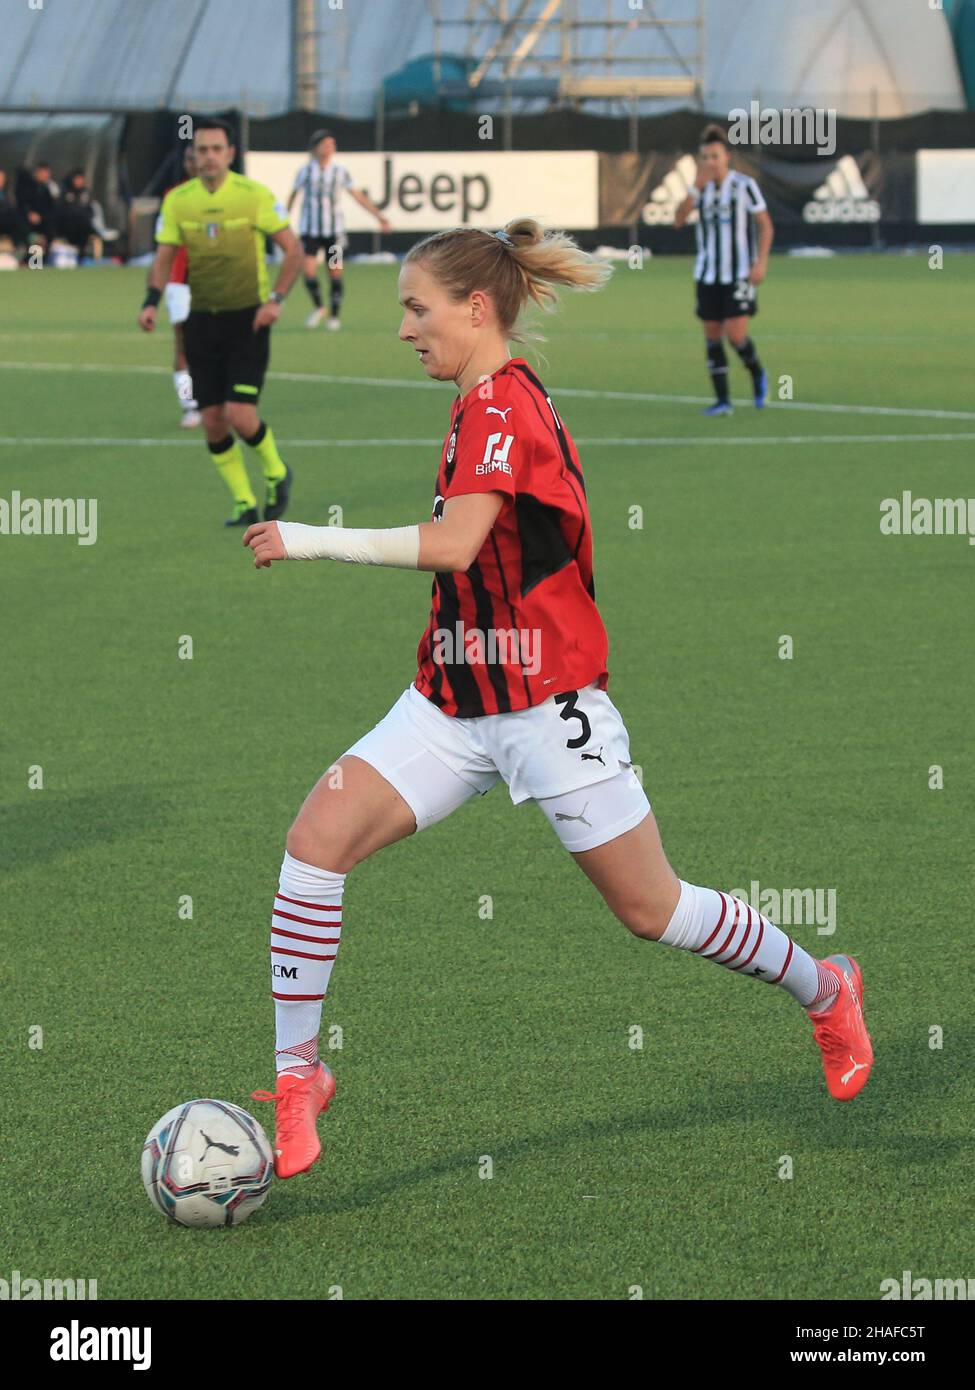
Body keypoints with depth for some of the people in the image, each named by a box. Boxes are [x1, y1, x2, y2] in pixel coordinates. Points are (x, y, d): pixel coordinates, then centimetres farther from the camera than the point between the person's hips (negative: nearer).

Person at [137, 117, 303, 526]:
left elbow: (293, 250, -3)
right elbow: (164, 257, 5)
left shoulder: (255, 195, -8)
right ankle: (244, 503, 16)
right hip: (202, 320, 4)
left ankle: (276, 473, 15)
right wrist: (152, 301, -12)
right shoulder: (177, 200, 1)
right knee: (213, 421, 0)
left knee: (240, 415, -14)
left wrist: (276, 299, -15)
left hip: (248, 318, -4)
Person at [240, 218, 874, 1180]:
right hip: (454, 698, 9)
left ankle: (824, 991, 29)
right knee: (319, 832, -11)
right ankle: (296, 1074, -7)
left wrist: (316, 541, -26)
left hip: (546, 703, -9)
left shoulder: (498, 404, -18)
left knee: (651, 909, 4)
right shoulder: (492, 403, 11)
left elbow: (454, 543, -31)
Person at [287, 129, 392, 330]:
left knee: (335, 274, 2)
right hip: (310, 229, 0)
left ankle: (334, 316, 17)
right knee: (308, 270, -12)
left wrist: (379, 216, -3)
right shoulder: (305, 170, 0)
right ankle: (318, 307, 13)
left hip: (334, 230, 0)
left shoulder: (340, 171, -1)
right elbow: (293, 195, 15)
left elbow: (359, 196, 2)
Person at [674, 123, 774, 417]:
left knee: (735, 335, -13)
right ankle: (722, 399, 9)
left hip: (740, 273, -4)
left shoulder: (744, 185, -7)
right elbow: (679, 220, -7)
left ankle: (757, 374, 16)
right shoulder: (701, 187, 5)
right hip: (708, 274, 4)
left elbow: (766, 225, -3)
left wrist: (761, 262, -13)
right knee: (712, 335, 3)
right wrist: (696, 188, -18)